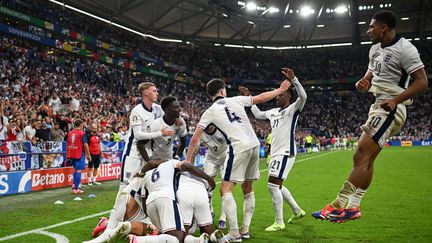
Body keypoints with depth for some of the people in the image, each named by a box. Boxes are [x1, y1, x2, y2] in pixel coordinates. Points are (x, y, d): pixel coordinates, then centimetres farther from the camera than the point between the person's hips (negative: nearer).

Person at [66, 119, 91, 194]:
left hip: (72, 154, 6)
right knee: (78, 171, -2)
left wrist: (67, 155, 18)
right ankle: (76, 189, -3)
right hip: (79, 154, -6)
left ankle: (75, 186, 23)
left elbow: (67, 144, 11)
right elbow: (85, 145, -13)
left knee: (76, 170, 21)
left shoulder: (70, 133, 7)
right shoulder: (82, 133, -10)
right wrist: (88, 155, -6)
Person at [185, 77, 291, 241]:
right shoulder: (235, 100, 14)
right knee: (248, 189, 18)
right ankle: (245, 230, 20)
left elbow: (195, 139, 6)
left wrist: (188, 160, 16)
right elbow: (261, 98, 22)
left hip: (239, 148, -5)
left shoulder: (210, 112, 6)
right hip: (254, 145, 5)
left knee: (226, 190, -2)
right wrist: (280, 90, 36)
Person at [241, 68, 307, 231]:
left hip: (285, 152, -9)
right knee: (277, 186, 17)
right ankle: (297, 211, 34)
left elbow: (303, 97, -25)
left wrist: (293, 80, -36)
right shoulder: (273, 112, 17)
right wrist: (249, 98, 29)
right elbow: (258, 114, 32)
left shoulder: (292, 109, -6)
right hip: (276, 153, 9)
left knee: (273, 185, -13)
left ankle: (279, 223, -4)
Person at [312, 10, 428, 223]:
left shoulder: (404, 49, -13)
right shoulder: (375, 48, 13)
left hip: (390, 109, -9)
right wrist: (362, 83, -1)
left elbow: (422, 81, -16)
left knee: (361, 156, -15)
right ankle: (353, 207, 15)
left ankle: (339, 206, -14)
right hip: (378, 105, 10)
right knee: (367, 158, 9)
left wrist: (395, 100, -26)